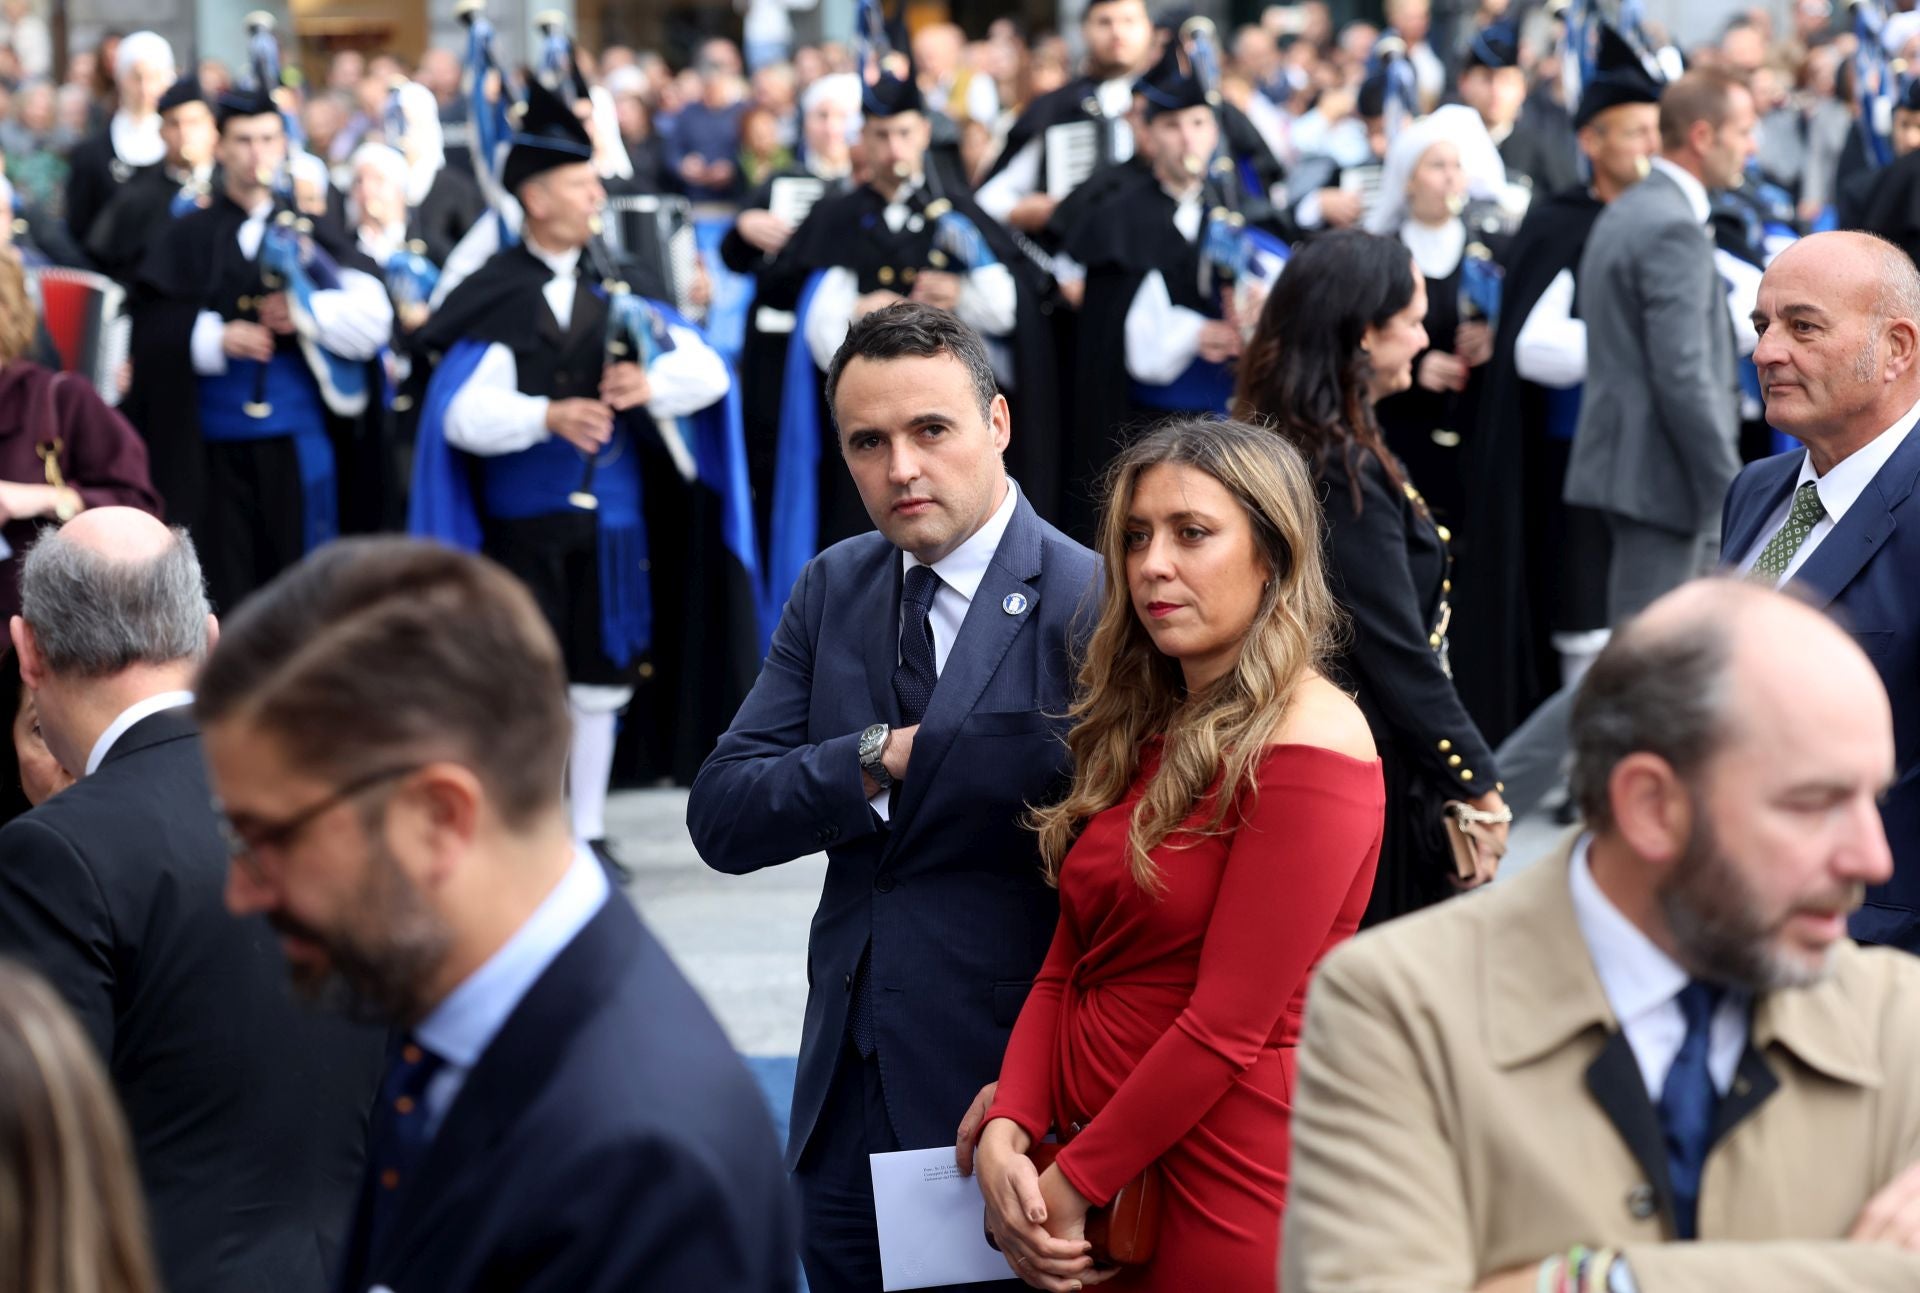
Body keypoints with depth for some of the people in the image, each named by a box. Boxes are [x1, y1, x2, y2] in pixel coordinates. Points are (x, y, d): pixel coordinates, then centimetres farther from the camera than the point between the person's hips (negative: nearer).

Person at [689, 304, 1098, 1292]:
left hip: (1003, 1085, -5)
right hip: (847, 1094, 6)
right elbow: (722, 820, -1)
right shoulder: (832, 589, 6)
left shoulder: (1090, 605, -13)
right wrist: (879, 761, -15)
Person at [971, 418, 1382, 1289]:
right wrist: (1006, 1136, -7)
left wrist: (1075, 1182, -12)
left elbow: (1228, 1025, -18)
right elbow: (1067, 967, 8)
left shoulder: (1306, 744, -15)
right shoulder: (1140, 733, 11)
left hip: (1229, 1192, -7)